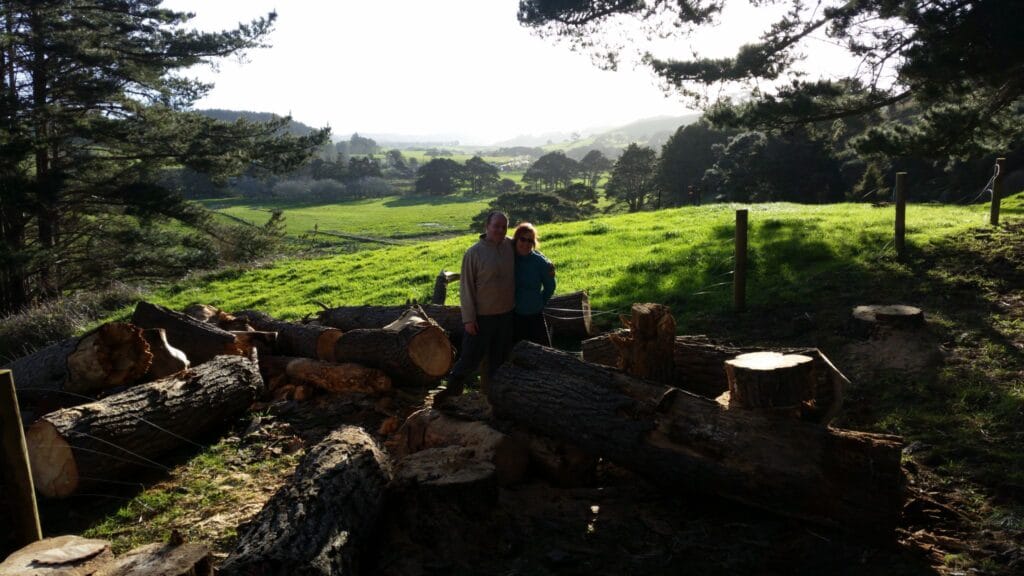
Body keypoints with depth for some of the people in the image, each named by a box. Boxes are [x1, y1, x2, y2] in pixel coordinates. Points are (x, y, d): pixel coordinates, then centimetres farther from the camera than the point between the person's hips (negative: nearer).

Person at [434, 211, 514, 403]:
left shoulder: (511, 246, -1)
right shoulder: (473, 253, -13)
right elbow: (466, 287, -12)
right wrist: (468, 318, -14)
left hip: (506, 315, 5)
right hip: (481, 316, -5)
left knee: (499, 358, 17)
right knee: (470, 358, 2)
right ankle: (452, 388, 23)